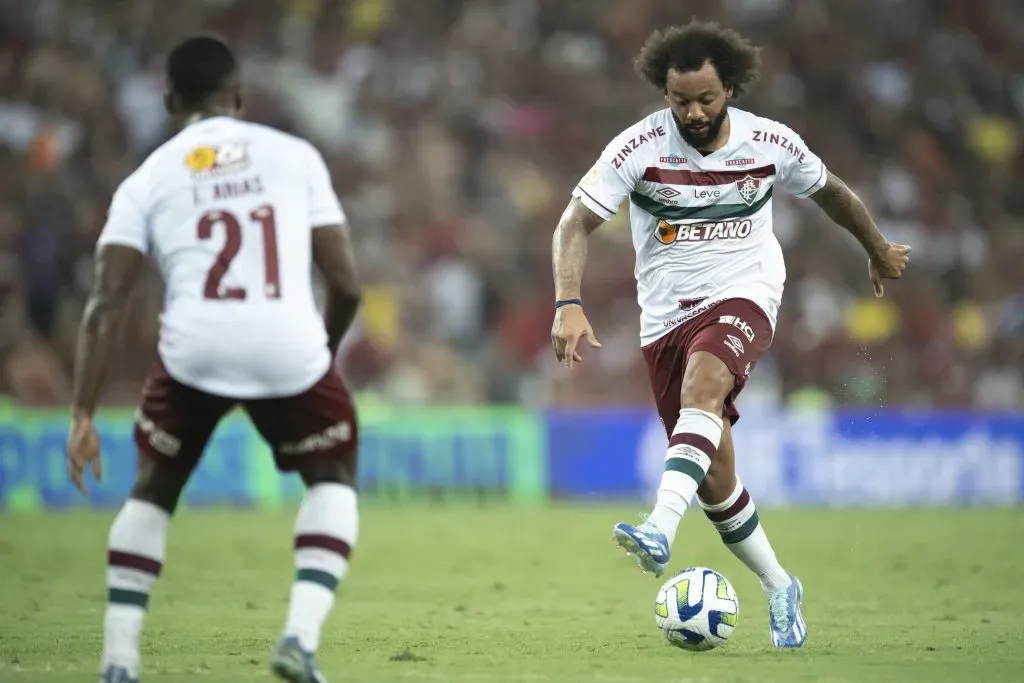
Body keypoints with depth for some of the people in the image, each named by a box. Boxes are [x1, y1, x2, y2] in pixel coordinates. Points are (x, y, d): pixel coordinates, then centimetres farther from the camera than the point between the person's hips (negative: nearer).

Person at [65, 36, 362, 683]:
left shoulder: (148, 180, 15)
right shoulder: (295, 156, 15)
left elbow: (106, 306, 4)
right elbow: (346, 286, 11)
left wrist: (84, 417, 3)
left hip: (193, 352, 1)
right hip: (289, 351, -1)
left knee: (154, 490, 26)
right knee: (333, 477, 26)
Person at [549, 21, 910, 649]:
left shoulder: (770, 144, -4)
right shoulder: (640, 147, -10)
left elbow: (829, 191, 16)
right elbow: (575, 224, -12)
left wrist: (879, 250, 31)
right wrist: (569, 304, -27)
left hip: (744, 295, -1)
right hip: (667, 313, 2)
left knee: (702, 383, -36)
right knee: (714, 479, 2)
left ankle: (661, 531, -49)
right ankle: (780, 588, 24)